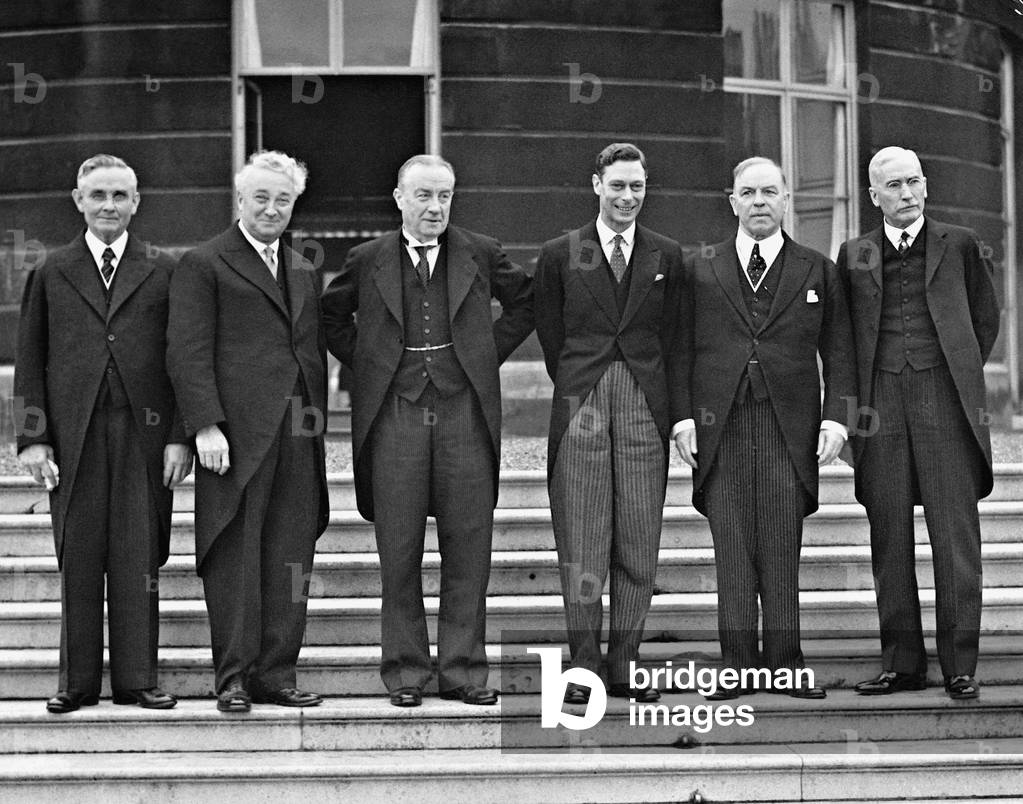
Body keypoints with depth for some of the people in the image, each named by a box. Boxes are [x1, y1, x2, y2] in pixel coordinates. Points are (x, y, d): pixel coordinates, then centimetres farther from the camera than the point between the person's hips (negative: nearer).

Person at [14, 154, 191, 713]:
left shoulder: (163, 272, 9)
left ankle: (137, 679, 7)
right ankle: (78, 682, 8)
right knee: (78, 558, 2)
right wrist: (33, 437, -1)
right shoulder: (51, 274, 11)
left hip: (144, 432, 0)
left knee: (139, 560, 0)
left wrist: (180, 436, -2)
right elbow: (30, 362, 9)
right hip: (74, 434, 1)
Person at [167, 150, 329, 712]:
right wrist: (205, 426, -14)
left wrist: (316, 423, 15)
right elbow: (188, 351, -6)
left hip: (297, 435, 6)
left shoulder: (303, 272, 21)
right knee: (235, 555, -3)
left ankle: (276, 674, 10)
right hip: (236, 432, -6)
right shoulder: (203, 265, 1)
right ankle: (233, 677, 3)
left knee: (290, 558, 4)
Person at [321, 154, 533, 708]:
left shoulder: (481, 255, 7)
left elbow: (525, 302, 20)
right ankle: (405, 673, 9)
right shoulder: (368, 260, 6)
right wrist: (365, 362, 9)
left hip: (465, 412, 1)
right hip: (394, 415, 0)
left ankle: (463, 671, 9)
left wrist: (490, 351, 10)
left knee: (468, 548, 1)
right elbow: (331, 315, 19)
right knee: (398, 553, 1)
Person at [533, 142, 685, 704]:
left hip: (644, 409, 2)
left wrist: (669, 406, 6)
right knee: (581, 546, -2)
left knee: (639, 546, 2)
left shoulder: (667, 256, 12)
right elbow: (550, 337, 10)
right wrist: (576, 391, 8)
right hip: (580, 406, -1)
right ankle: (583, 668, 3)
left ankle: (625, 667, 9)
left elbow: (670, 340, 12)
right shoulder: (559, 255, 7)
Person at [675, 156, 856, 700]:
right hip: (720, 426, 0)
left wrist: (836, 418, -2)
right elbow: (683, 348, 9)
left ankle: (785, 666, 3)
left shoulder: (818, 271, 12)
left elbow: (838, 351, 9)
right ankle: (738, 666, 4)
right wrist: (683, 415, -1)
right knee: (732, 553, 0)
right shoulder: (700, 269, 12)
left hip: (789, 425, 0)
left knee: (783, 552, -2)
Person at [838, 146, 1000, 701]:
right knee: (890, 539, 2)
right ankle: (902, 663, 8)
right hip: (880, 403, 2)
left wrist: (960, 375, 9)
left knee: (955, 533, -5)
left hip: (946, 402, -1)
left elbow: (985, 318, 17)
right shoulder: (854, 255, 13)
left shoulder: (959, 245, 10)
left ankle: (960, 665, -2)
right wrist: (851, 403, 9)